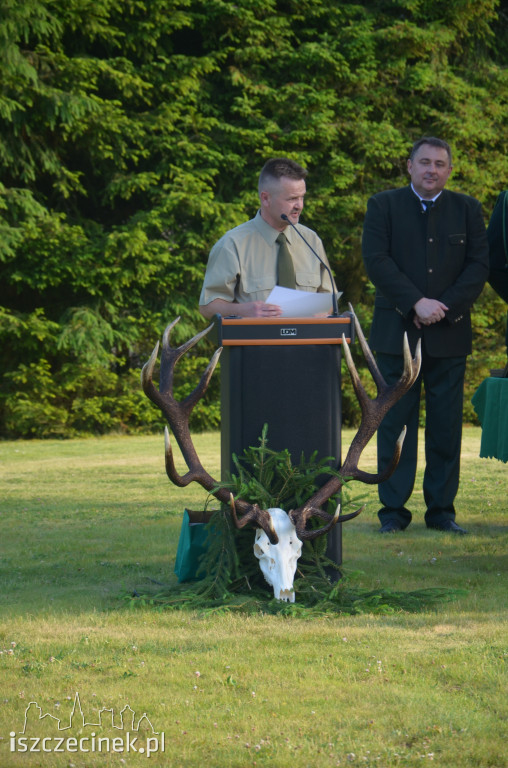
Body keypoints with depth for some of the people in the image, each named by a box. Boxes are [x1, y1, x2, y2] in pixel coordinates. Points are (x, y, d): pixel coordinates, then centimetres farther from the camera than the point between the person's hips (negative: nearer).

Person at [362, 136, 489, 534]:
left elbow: (479, 265, 3)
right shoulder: (383, 206, 6)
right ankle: (393, 510, 3)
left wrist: (444, 307, -10)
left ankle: (442, 509, 8)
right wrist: (417, 303, -14)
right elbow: (376, 260, -4)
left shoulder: (467, 209, 11)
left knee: (446, 425, 2)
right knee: (395, 423, -2)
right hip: (397, 332, -1)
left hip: (449, 334, 1)